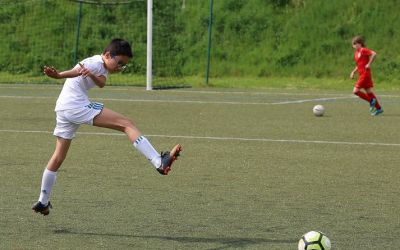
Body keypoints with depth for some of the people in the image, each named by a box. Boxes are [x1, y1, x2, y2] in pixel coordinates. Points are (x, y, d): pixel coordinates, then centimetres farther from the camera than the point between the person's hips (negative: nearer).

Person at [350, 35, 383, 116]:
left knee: (355, 91, -11)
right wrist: (353, 72, 14)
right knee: (369, 92, 11)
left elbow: (374, 54, -25)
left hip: (365, 74, -9)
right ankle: (378, 108, 15)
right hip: (361, 74, 9)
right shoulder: (356, 52, 14)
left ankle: (371, 100, -3)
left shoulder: (363, 50, -12)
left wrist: (369, 64, -21)